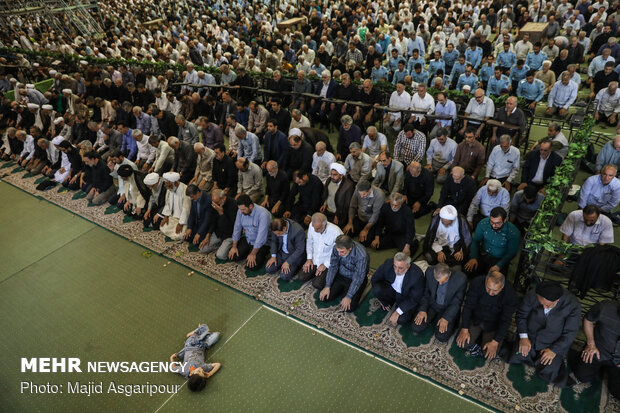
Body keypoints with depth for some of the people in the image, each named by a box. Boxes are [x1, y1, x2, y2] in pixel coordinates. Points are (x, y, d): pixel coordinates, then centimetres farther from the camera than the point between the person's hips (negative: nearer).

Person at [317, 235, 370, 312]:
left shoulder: (361, 256, -35)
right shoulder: (337, 247, -20)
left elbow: (358, 278, -27)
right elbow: (333, 267, -7)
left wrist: (348, 297, -24)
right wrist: (327, 287, -9)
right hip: (340, 275, 4)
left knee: (348, 308, -16)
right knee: (325, 297, -5)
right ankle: (343, 289, 20)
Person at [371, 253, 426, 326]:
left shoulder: (417, 275, -31)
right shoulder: (388, 264, -25)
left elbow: (414, 299, -20)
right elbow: (374, 280, -7)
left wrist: (398, 312, -23)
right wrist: (380, 298, -5)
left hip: (406, 297, -3)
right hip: (391, 290, 3)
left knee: (402, 320, -28)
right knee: (377, 289, -29)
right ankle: (389, 304, 3)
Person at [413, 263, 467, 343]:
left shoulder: (461, 279, -26)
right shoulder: (429, 272, -18)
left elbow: (456, 303, -14)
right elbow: (426, 292, -2)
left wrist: (446, 318, -22)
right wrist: (422, 309, -13)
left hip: (448, 309, -2)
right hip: (432, 305, 3)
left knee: (441, 337, -21)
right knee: (416, 328, -14)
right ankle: (433, 320, 15)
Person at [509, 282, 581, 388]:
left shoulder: (573, 306, -24)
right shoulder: (532, 295, -20)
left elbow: (570, 333, -12)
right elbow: (521, 314, -3)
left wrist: (554, 350, -17)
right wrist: (523, 337, -12)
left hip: (555, 344, -1)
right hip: (530, 336, 2)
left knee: (547, 373, -13)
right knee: (514, 359, -9)